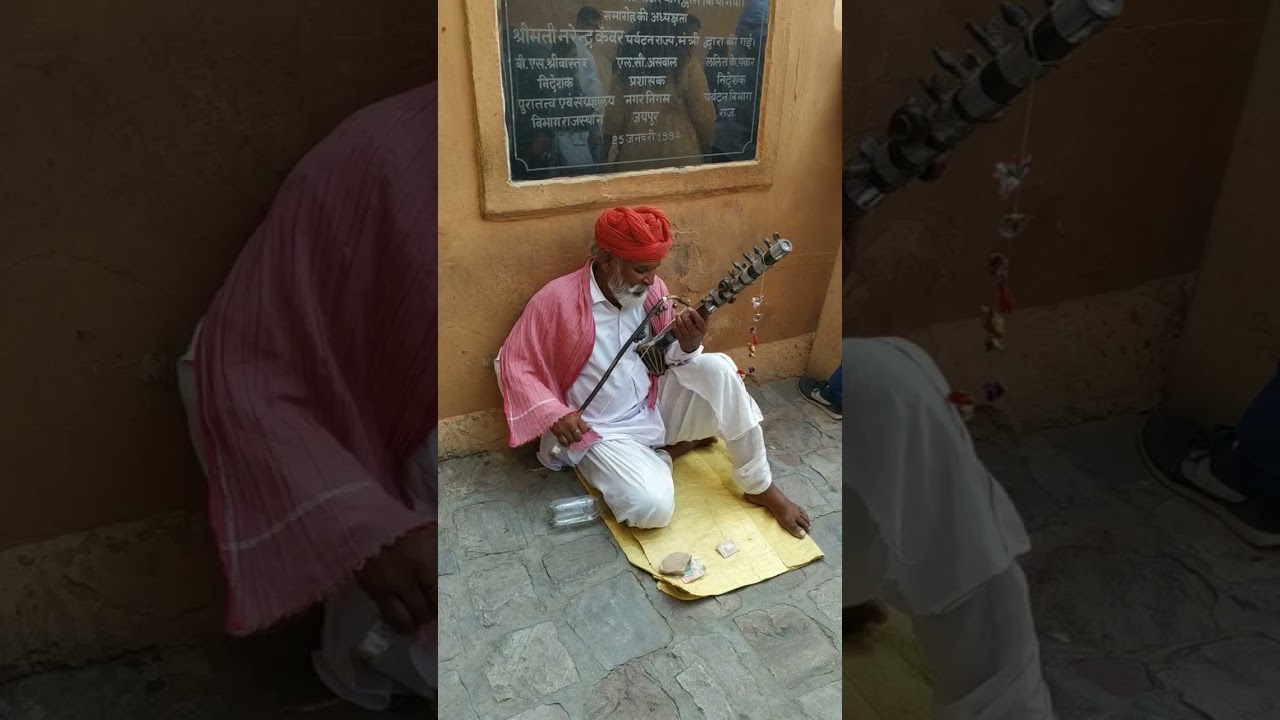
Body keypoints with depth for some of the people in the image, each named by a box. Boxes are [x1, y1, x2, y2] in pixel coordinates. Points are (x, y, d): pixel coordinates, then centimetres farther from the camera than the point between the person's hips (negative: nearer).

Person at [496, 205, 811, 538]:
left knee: (717, 368, -23)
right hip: (604, 432, -4)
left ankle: (759, 486, -8)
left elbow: (671, 360, 2)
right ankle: (670, 449, 5)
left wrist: (689, 346, -22)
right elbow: (513, 364, -12)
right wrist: (555, 414, -26)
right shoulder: (557, 300, -18)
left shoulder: (652, 289, -4)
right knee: (652, 507, -29)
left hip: (655, 407, 5)